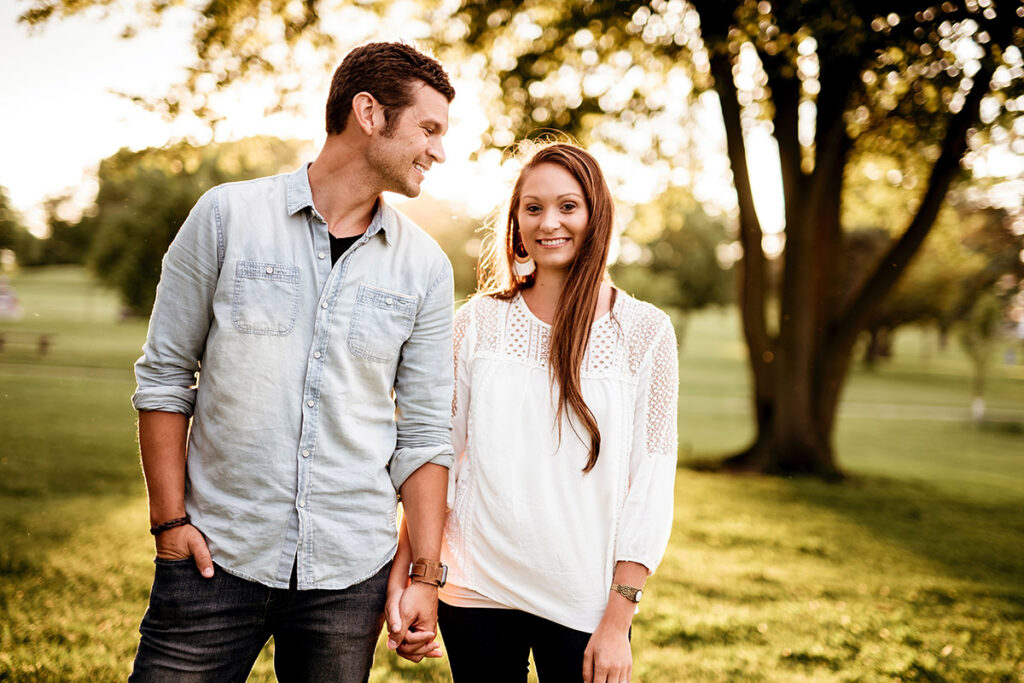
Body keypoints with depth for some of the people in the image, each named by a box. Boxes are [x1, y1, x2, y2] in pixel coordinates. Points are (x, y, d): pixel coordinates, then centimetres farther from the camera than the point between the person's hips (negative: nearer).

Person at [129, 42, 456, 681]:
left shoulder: (426, 267, 3)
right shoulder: (228, 215, -2)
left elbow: (425, 433, 4)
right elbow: (164, 376, 2)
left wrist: (425, 576, 0)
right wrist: (170, 520, -3)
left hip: (349, 577, 2)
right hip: (216, 557, -1)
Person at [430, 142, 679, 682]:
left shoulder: (644, 331, -3)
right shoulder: (478, 322, 1)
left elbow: (652, 482, -4)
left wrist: (618, 620, -8)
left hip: (583, 599, -1)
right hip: (477, 593, 1)